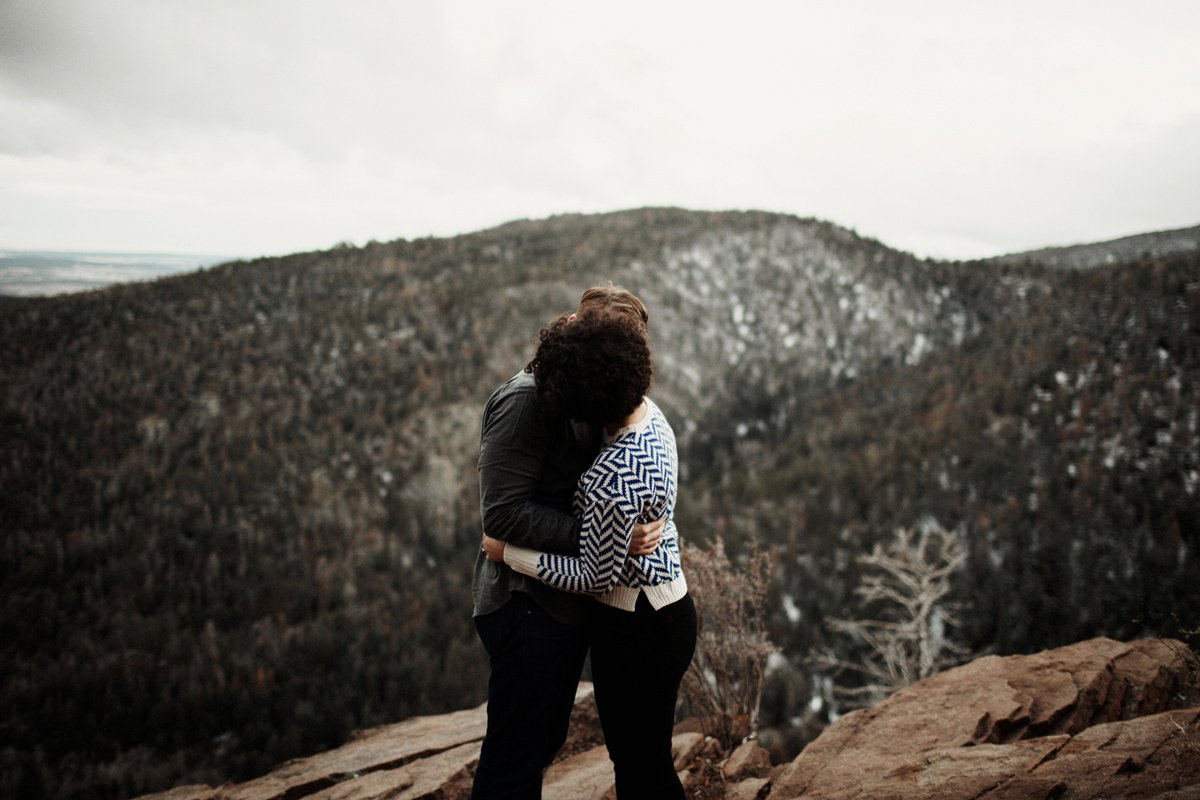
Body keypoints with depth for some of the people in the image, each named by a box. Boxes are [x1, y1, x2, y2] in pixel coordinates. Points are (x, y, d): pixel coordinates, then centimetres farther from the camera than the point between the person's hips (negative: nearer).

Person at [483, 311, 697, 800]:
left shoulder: (612, 478, -32)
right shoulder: (649, 413, -3)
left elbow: (596, 576, -21)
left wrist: (508, 553, -14)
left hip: (637, 631, -9)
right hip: (669, 610, 9)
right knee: (645, 760, 25)